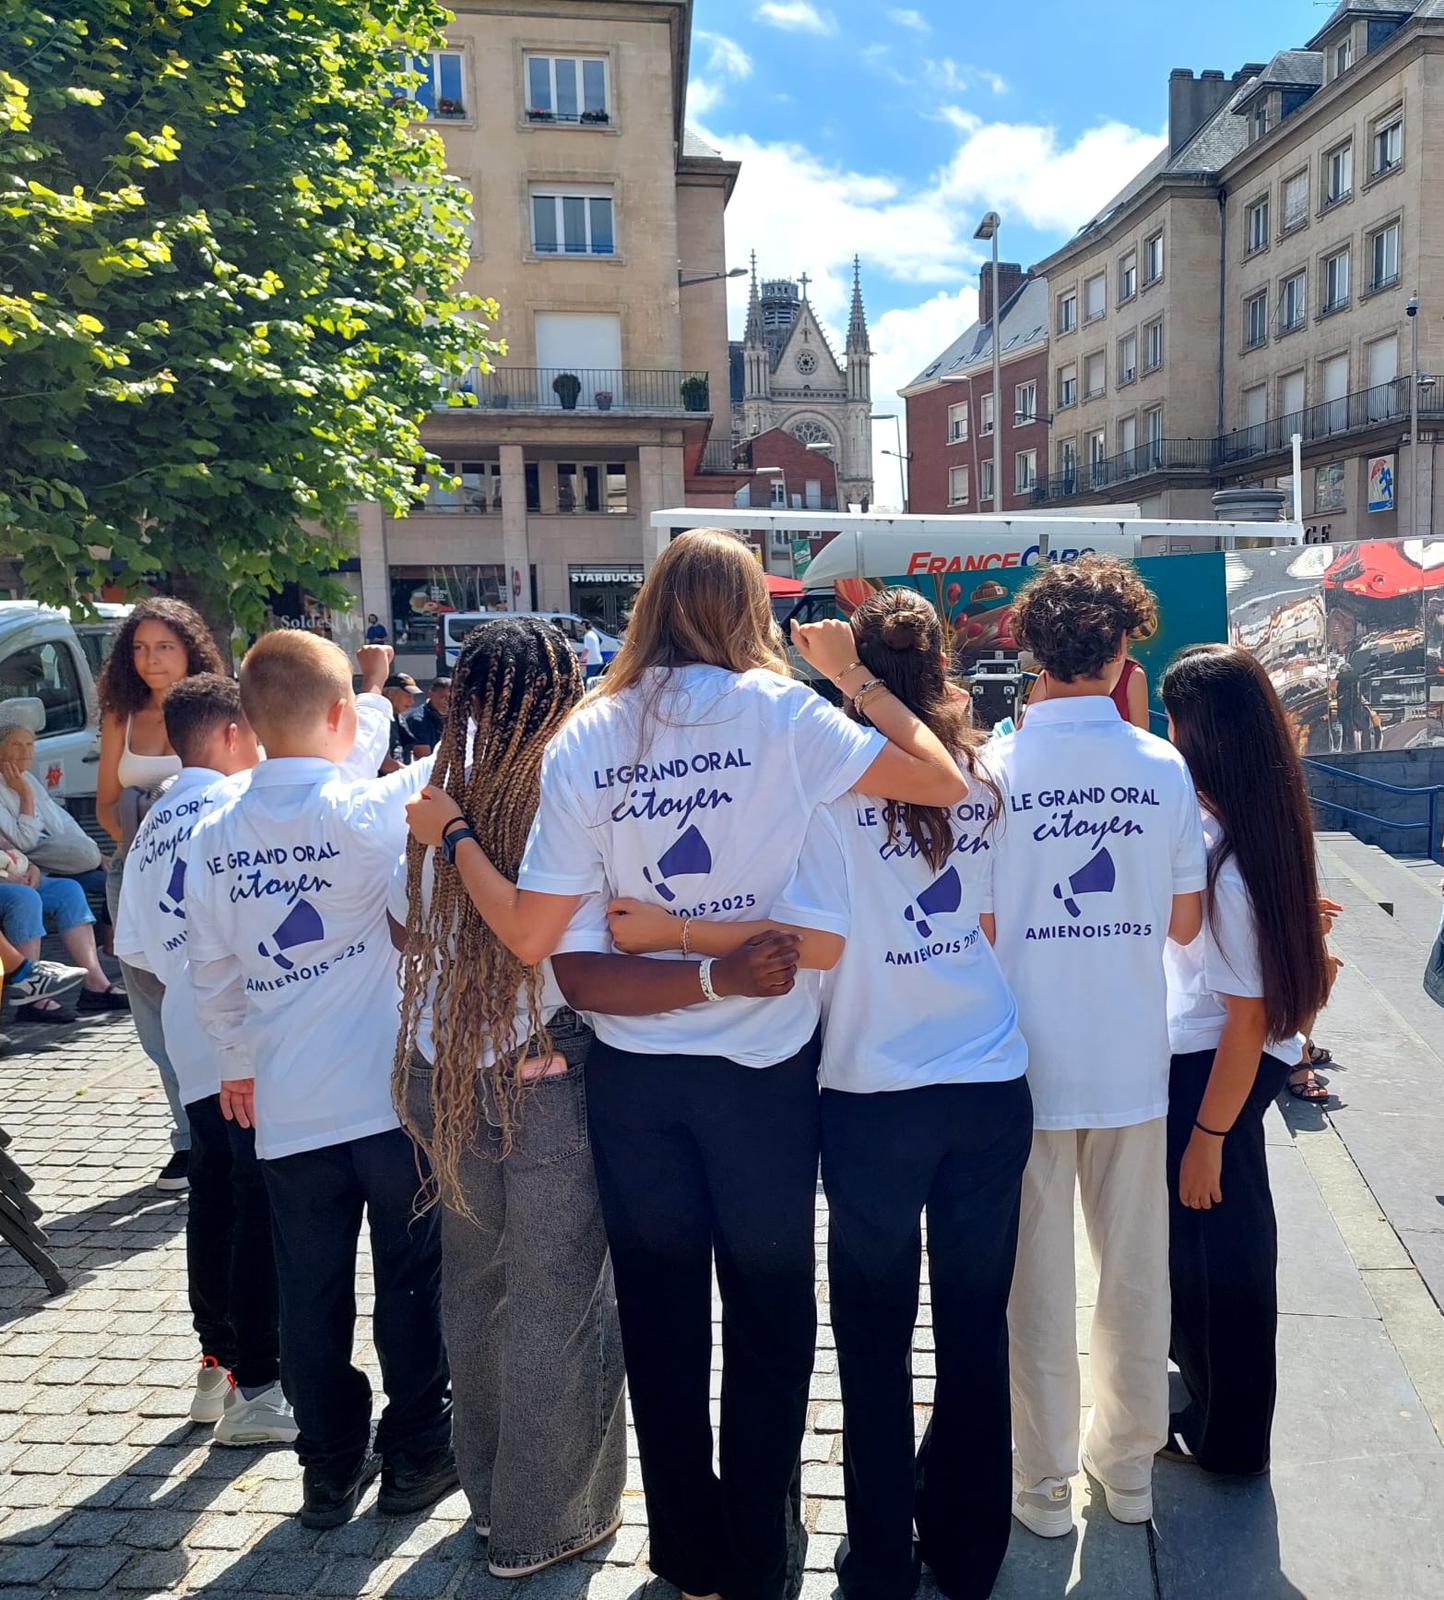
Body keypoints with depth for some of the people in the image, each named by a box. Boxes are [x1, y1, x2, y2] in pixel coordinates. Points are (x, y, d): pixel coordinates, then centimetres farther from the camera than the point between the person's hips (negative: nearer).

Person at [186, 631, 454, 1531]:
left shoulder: (215, 836, 0)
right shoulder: (367, 810, -16)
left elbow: (212, 973, 9)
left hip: (286, 1108, 4)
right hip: (392, 1093, -4)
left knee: (311, 1292, 16)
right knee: (412, 1282, 13)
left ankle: (332, 1468, 30)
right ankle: (415, 1456, 27)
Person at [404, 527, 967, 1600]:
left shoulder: (587, 737, -4)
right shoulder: (778, 709, -11)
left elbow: (530, 933, -6)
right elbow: (944, 783, -11)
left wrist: (450, 836, 8)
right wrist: (855, 676, 0)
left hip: (634, 1069, 2)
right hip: (765, 1065, -2)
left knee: (661, 1320, 19)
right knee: (769, 1319, 17)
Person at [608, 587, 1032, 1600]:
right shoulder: (985, 775, 1)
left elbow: (818, 942, -19)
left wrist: (671, 933, -15)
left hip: (876, 1095, -3)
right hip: (994, 1088, 4)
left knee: (877, 1337, 14)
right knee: (977, 1327, 16)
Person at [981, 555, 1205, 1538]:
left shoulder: (996, 768, -12)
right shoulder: (1165, 768, -6)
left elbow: (981, 925, -9)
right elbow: (1185, 923, 2)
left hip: (1029, 1060, -2)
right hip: (1133, 1057, 2)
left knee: (1038, 1273, 12)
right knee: (1136, 1264, 18)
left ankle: (1045, 1481, 26)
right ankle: (1130, 1459, 35)